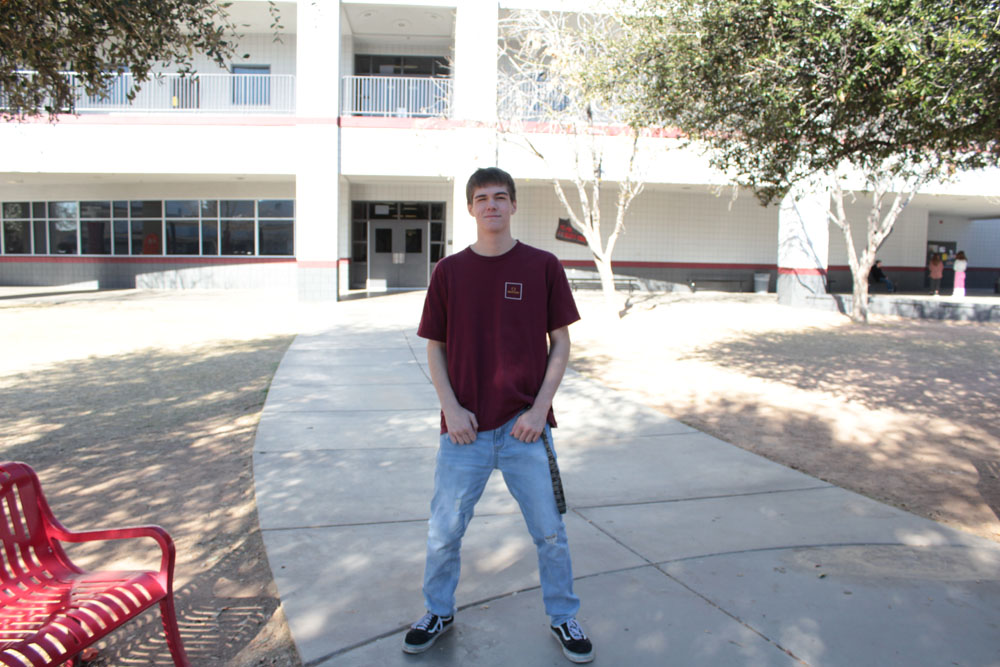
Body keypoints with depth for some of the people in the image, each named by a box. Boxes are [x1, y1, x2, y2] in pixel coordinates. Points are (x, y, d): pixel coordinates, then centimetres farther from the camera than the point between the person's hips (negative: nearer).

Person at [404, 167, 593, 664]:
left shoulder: (543, 266, 0)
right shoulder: (448, 271, 2)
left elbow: (560, 343, 3)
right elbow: (435, 348, 7)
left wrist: (539, 408, -7)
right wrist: (451, 409, -6)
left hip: (525, 427, 0)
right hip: (464, 430, 1)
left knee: (550, 533, 10)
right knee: (444, 533, 12)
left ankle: (563, 618, 34)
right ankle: (438, 612, 38)